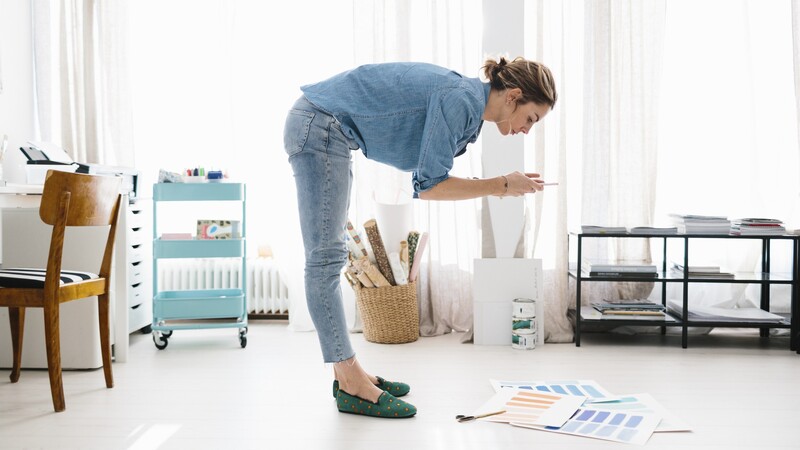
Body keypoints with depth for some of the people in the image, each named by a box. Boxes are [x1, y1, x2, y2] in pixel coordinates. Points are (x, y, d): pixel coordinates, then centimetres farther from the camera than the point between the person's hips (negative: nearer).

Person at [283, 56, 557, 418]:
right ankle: (352, 387, -4)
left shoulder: (468, 105, 9)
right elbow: (428, 186, -20)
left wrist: (495, 185, 1)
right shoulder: (461, 99, -18)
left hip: (322, 129, 10)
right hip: (320, 125, -10)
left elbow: (426, 181, 8)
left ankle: (348, 373, 17)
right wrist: (501, 185, -14)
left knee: (328, 257, 9)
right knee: (326, 257, -8)